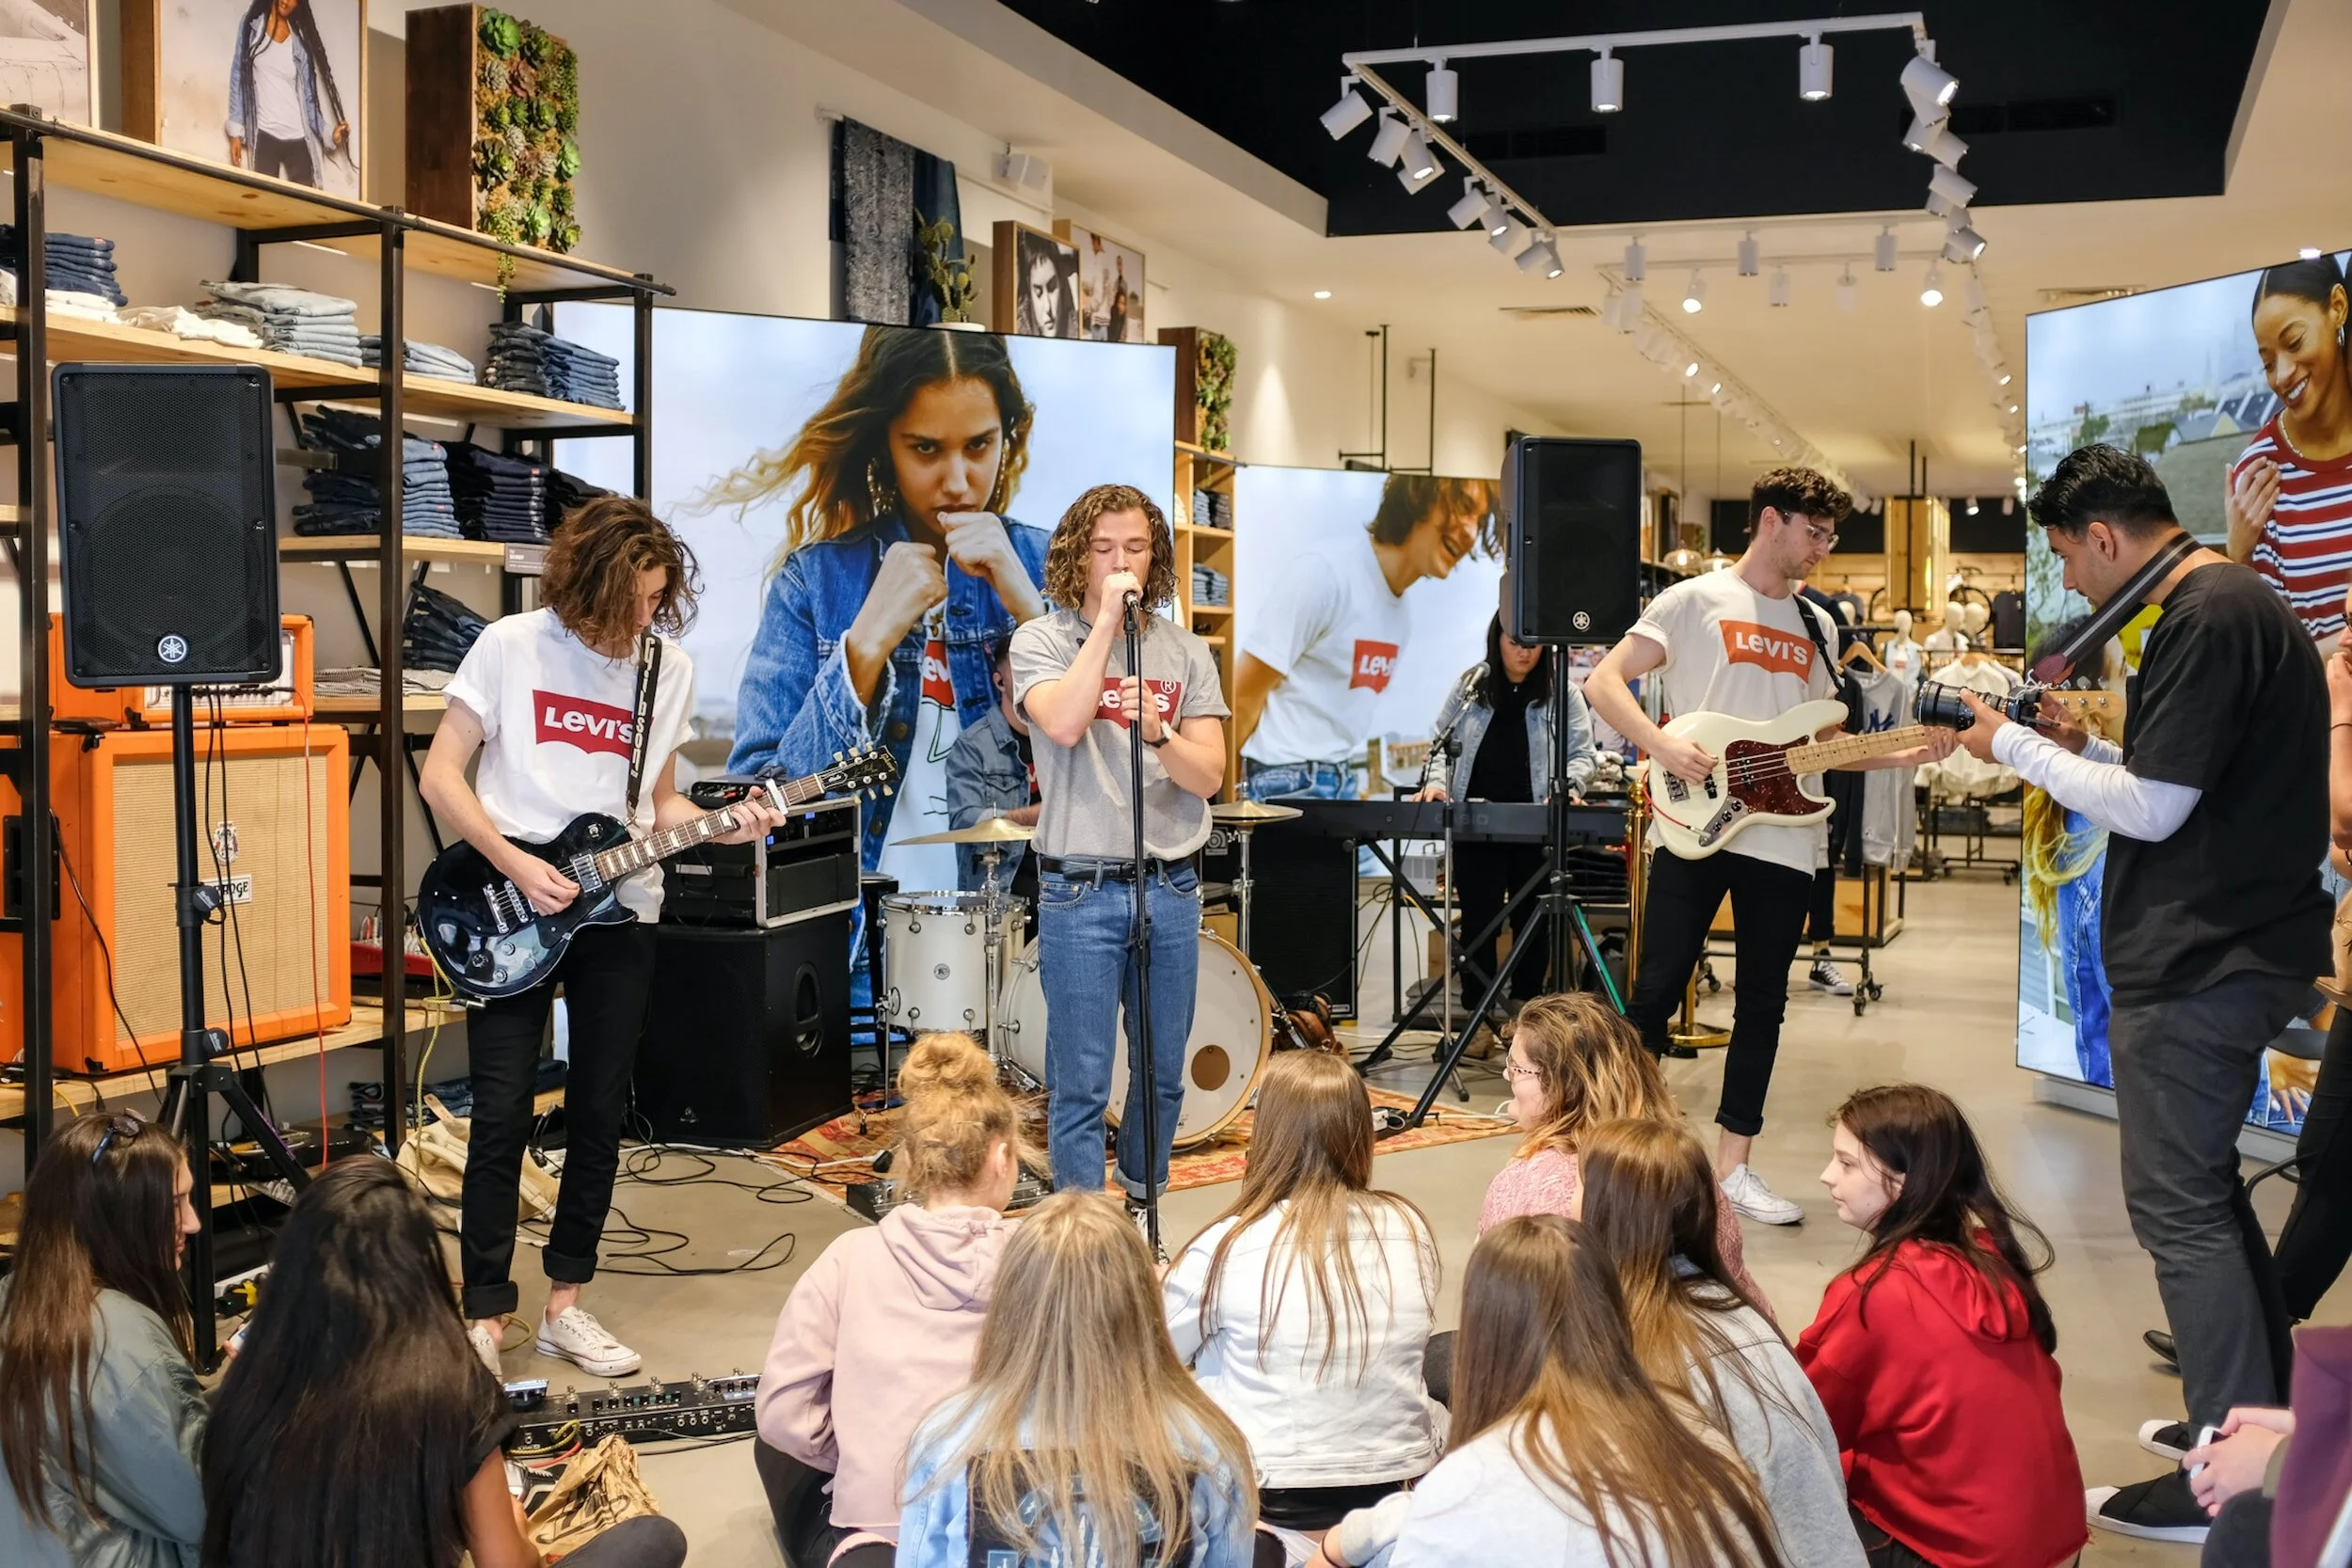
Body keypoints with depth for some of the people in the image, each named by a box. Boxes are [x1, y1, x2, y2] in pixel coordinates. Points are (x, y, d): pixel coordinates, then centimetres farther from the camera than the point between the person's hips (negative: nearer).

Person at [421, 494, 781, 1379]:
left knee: (600, 1113, 7)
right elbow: (440, 777, -6)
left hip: (617, 913, 4)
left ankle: (565, 1303, 20)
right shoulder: (511, 646, -7)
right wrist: (516, 866, -15)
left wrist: (723, 825, -7)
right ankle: (484, 1317, 7)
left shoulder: (669, 667, 4)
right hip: (512, 909, -3)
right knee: (502, 1116, -4)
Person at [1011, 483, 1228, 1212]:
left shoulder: (1185, 653, 7)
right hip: (1080, 891, -3)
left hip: (1172, 887, 4)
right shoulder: (1041, 641, -1)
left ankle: (1145, 1210, 32)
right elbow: (1063, 723, -21)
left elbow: (1209, 776, -1)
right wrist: (1107, 620, -17)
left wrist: (1156, 731, -20)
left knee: (1163, 1075, 14)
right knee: (1080, 1088, 0)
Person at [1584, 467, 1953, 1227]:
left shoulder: (1816, 626, 17)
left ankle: (1733, 1162, 16)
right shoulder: (1695, 600, -1)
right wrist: (1664, 746, -22)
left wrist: (1905, 756, 4)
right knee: (1657, 990, -4)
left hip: (1783, 838, 6)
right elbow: (1603, 682, -7)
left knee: (1763, 1002, 7)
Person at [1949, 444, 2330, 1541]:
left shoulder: (2208, 621, -18)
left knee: (2177, 1205, -4)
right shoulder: (2241, 603, 14)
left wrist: (2018, 748, -9)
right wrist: (2079, 749, 9)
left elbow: (2153, 809, -20)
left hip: (2195, 967, -11)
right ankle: (2266, 1416, 32)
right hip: (2233, 950, 11)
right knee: (2205, 1185, 20)